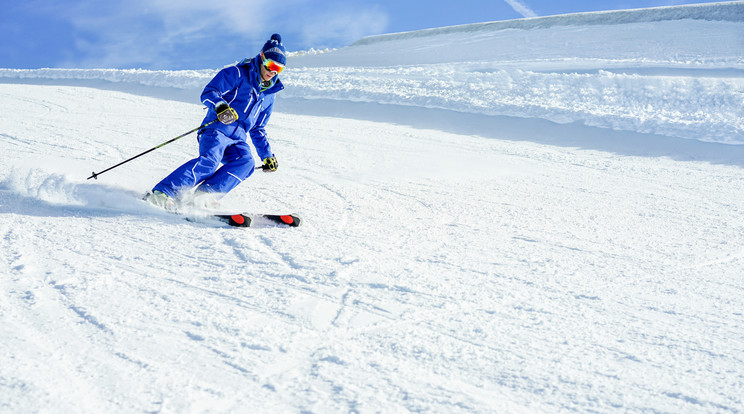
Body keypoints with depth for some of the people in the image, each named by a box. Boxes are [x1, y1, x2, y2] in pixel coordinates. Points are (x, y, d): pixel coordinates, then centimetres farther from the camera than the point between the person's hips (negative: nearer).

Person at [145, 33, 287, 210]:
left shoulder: (269, 94, 21)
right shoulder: (236, 74, 1)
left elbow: (257, 130, 30)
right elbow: (208, 93, -10)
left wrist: (267, 155, 25)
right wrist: (220, 106, -31)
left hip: (238, 140, 6)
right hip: (217, 130, -6)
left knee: (246, 162, -26)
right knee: (210, 160, -32)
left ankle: (204, 195, -31)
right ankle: (161, 192, -32)